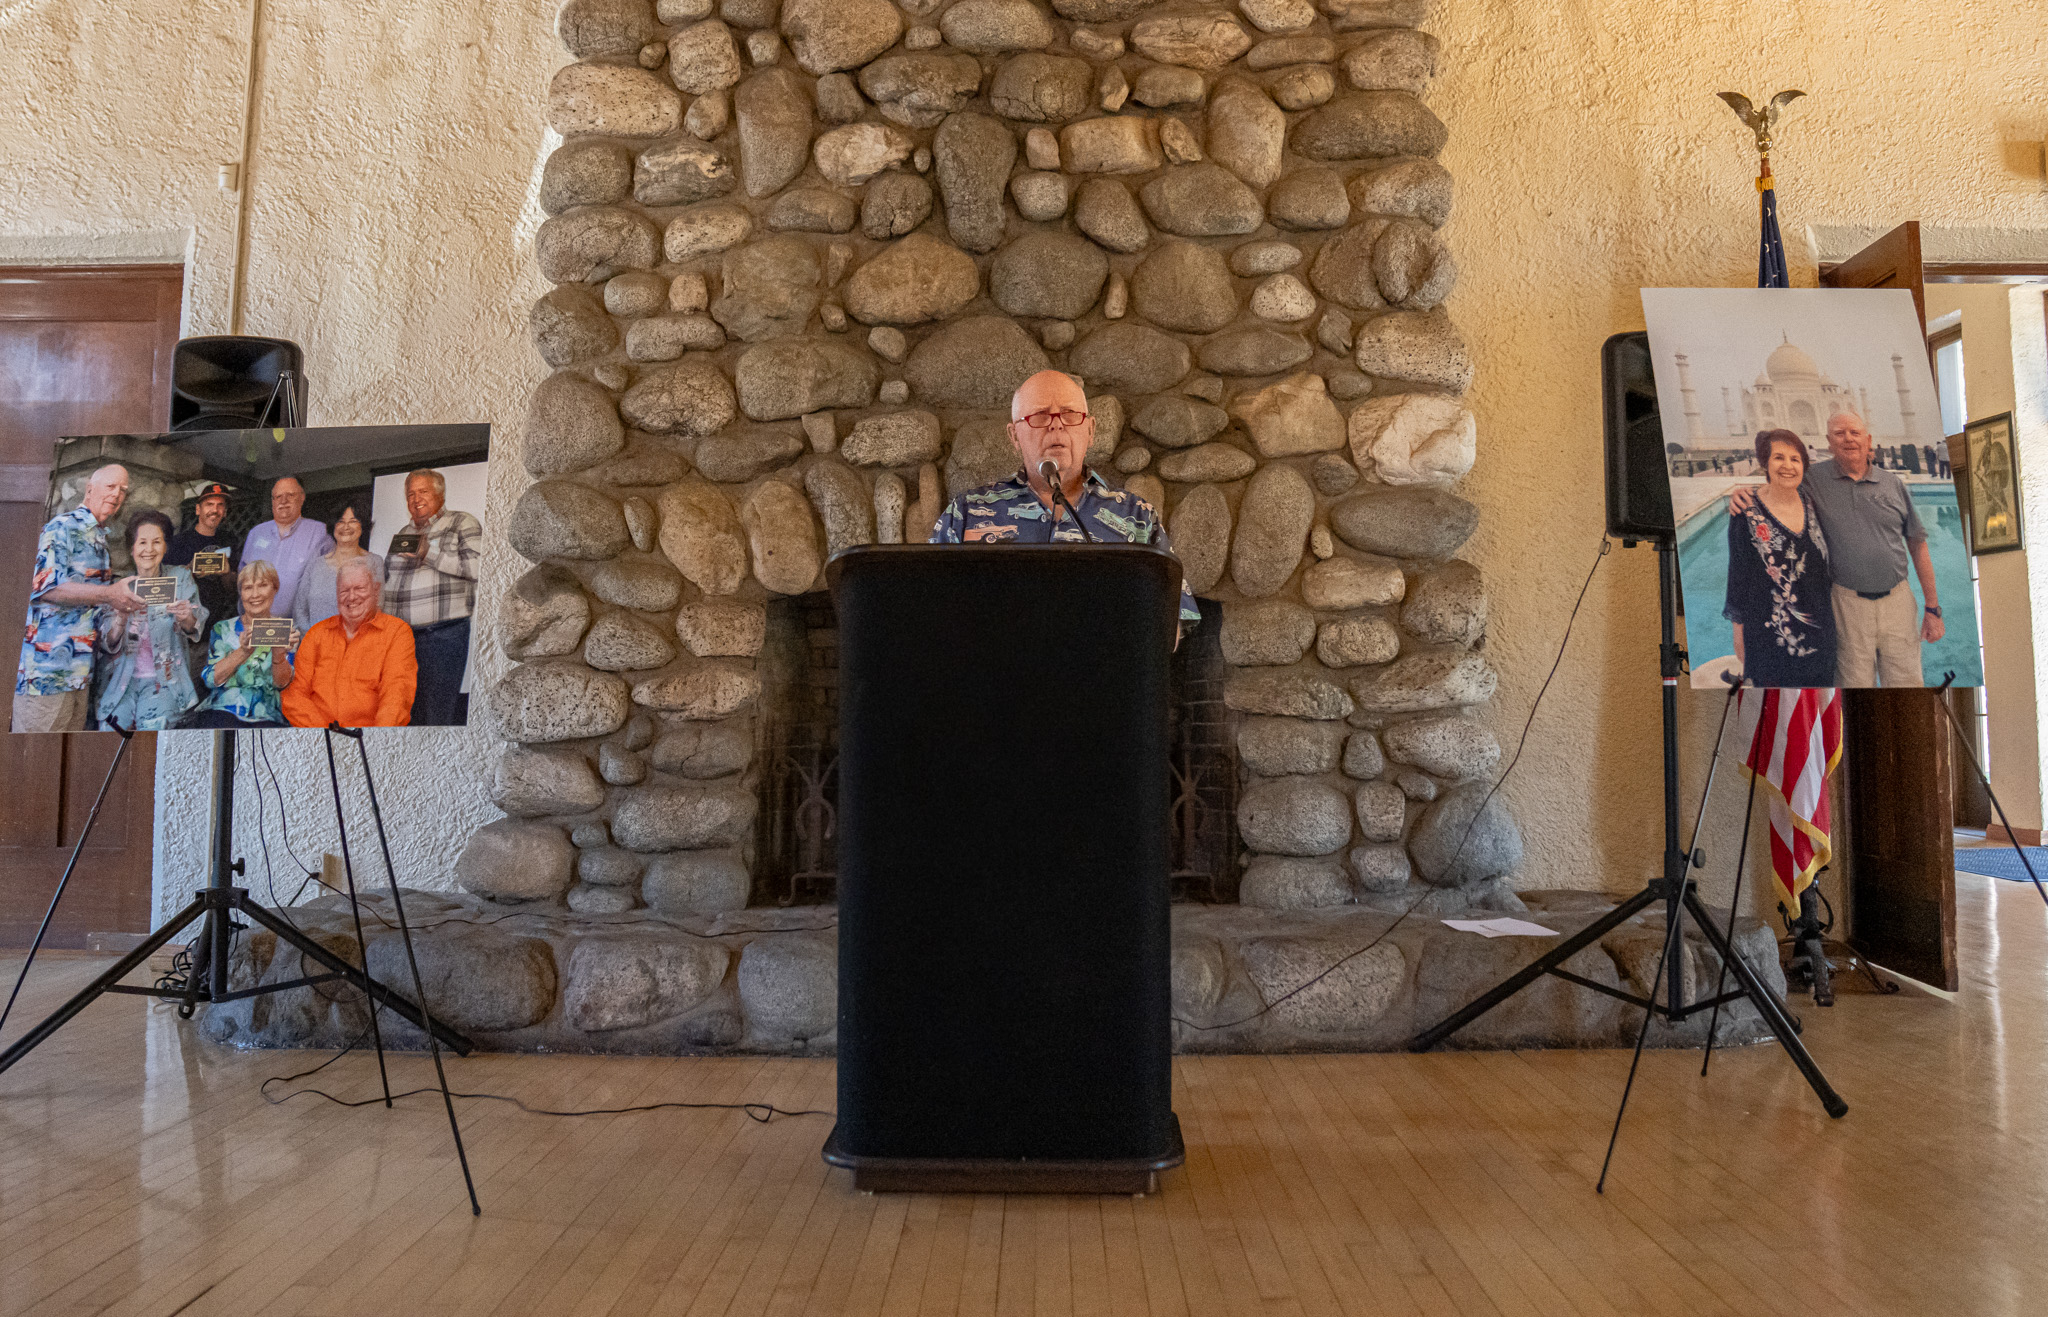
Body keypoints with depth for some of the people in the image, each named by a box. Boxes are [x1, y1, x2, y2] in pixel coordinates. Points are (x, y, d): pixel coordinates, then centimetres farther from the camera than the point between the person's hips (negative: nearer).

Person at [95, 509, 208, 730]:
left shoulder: (180, 578, 5)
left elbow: (195, 631, -10)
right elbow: (108, 645, 1)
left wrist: (186, 618, -34)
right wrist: (121, 616, -20)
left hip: (165, 680, -1)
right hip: (122, 680, 2)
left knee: (153, 725, -26)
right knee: (112, 724, -22)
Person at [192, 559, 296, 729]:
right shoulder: (223, 629, 13)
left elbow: (282, 683, -3)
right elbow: (210, 679, -2)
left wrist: (278, 654, -23)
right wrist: (243, 652, -18)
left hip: (266, 717, -1)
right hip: (222, 710, 1)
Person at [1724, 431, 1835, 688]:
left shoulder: (1811, 504, 4)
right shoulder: (1746, 514, -11)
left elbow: (1828, 563, 14)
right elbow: (1738, 574, -7)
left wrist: (1833, 611, 14)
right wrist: (1739, 631, -6)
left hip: (1818, 627, 5)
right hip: (1770, 631, -5)